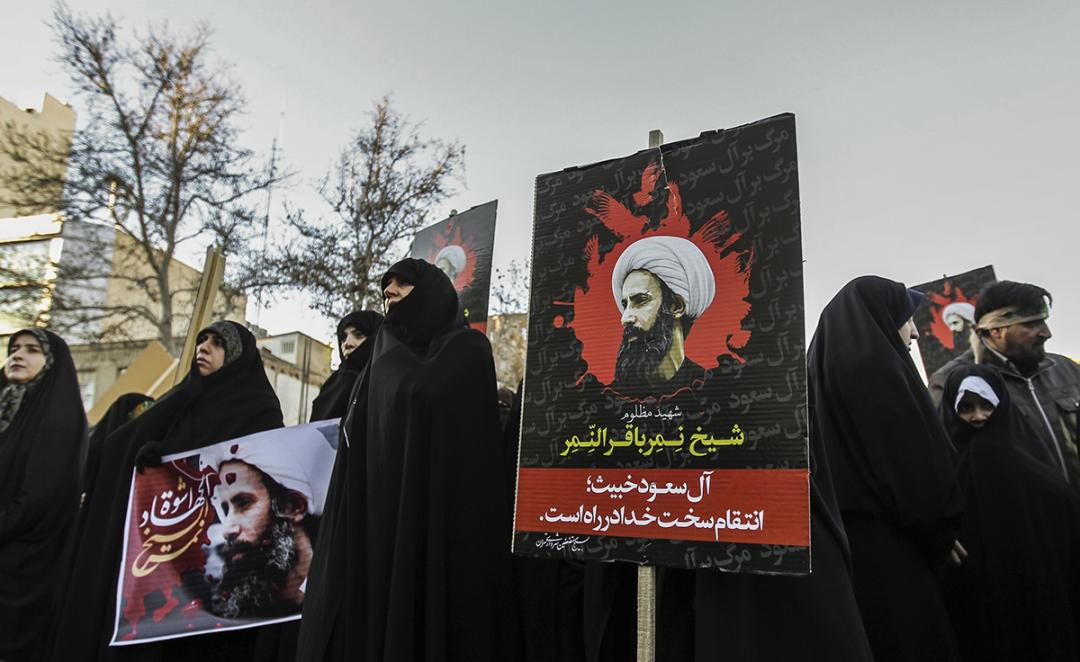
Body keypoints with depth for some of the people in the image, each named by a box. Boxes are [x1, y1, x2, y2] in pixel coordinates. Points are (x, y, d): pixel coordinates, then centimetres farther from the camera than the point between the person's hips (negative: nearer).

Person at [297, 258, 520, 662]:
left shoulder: (469, 350, 4)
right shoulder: (385, 355, 19)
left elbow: (478, 436, -5)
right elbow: (360, 436, 15)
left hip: (442, 504, -4)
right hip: (383, 502, 5)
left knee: (436, 603, -5)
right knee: (379, 601, 1)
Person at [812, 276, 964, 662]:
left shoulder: (823, 370, 10)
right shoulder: (877, 367, -14)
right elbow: (916, 459, -15)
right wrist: (940, 534, 2)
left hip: (840, 538, 8)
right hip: (886, 544, -8)